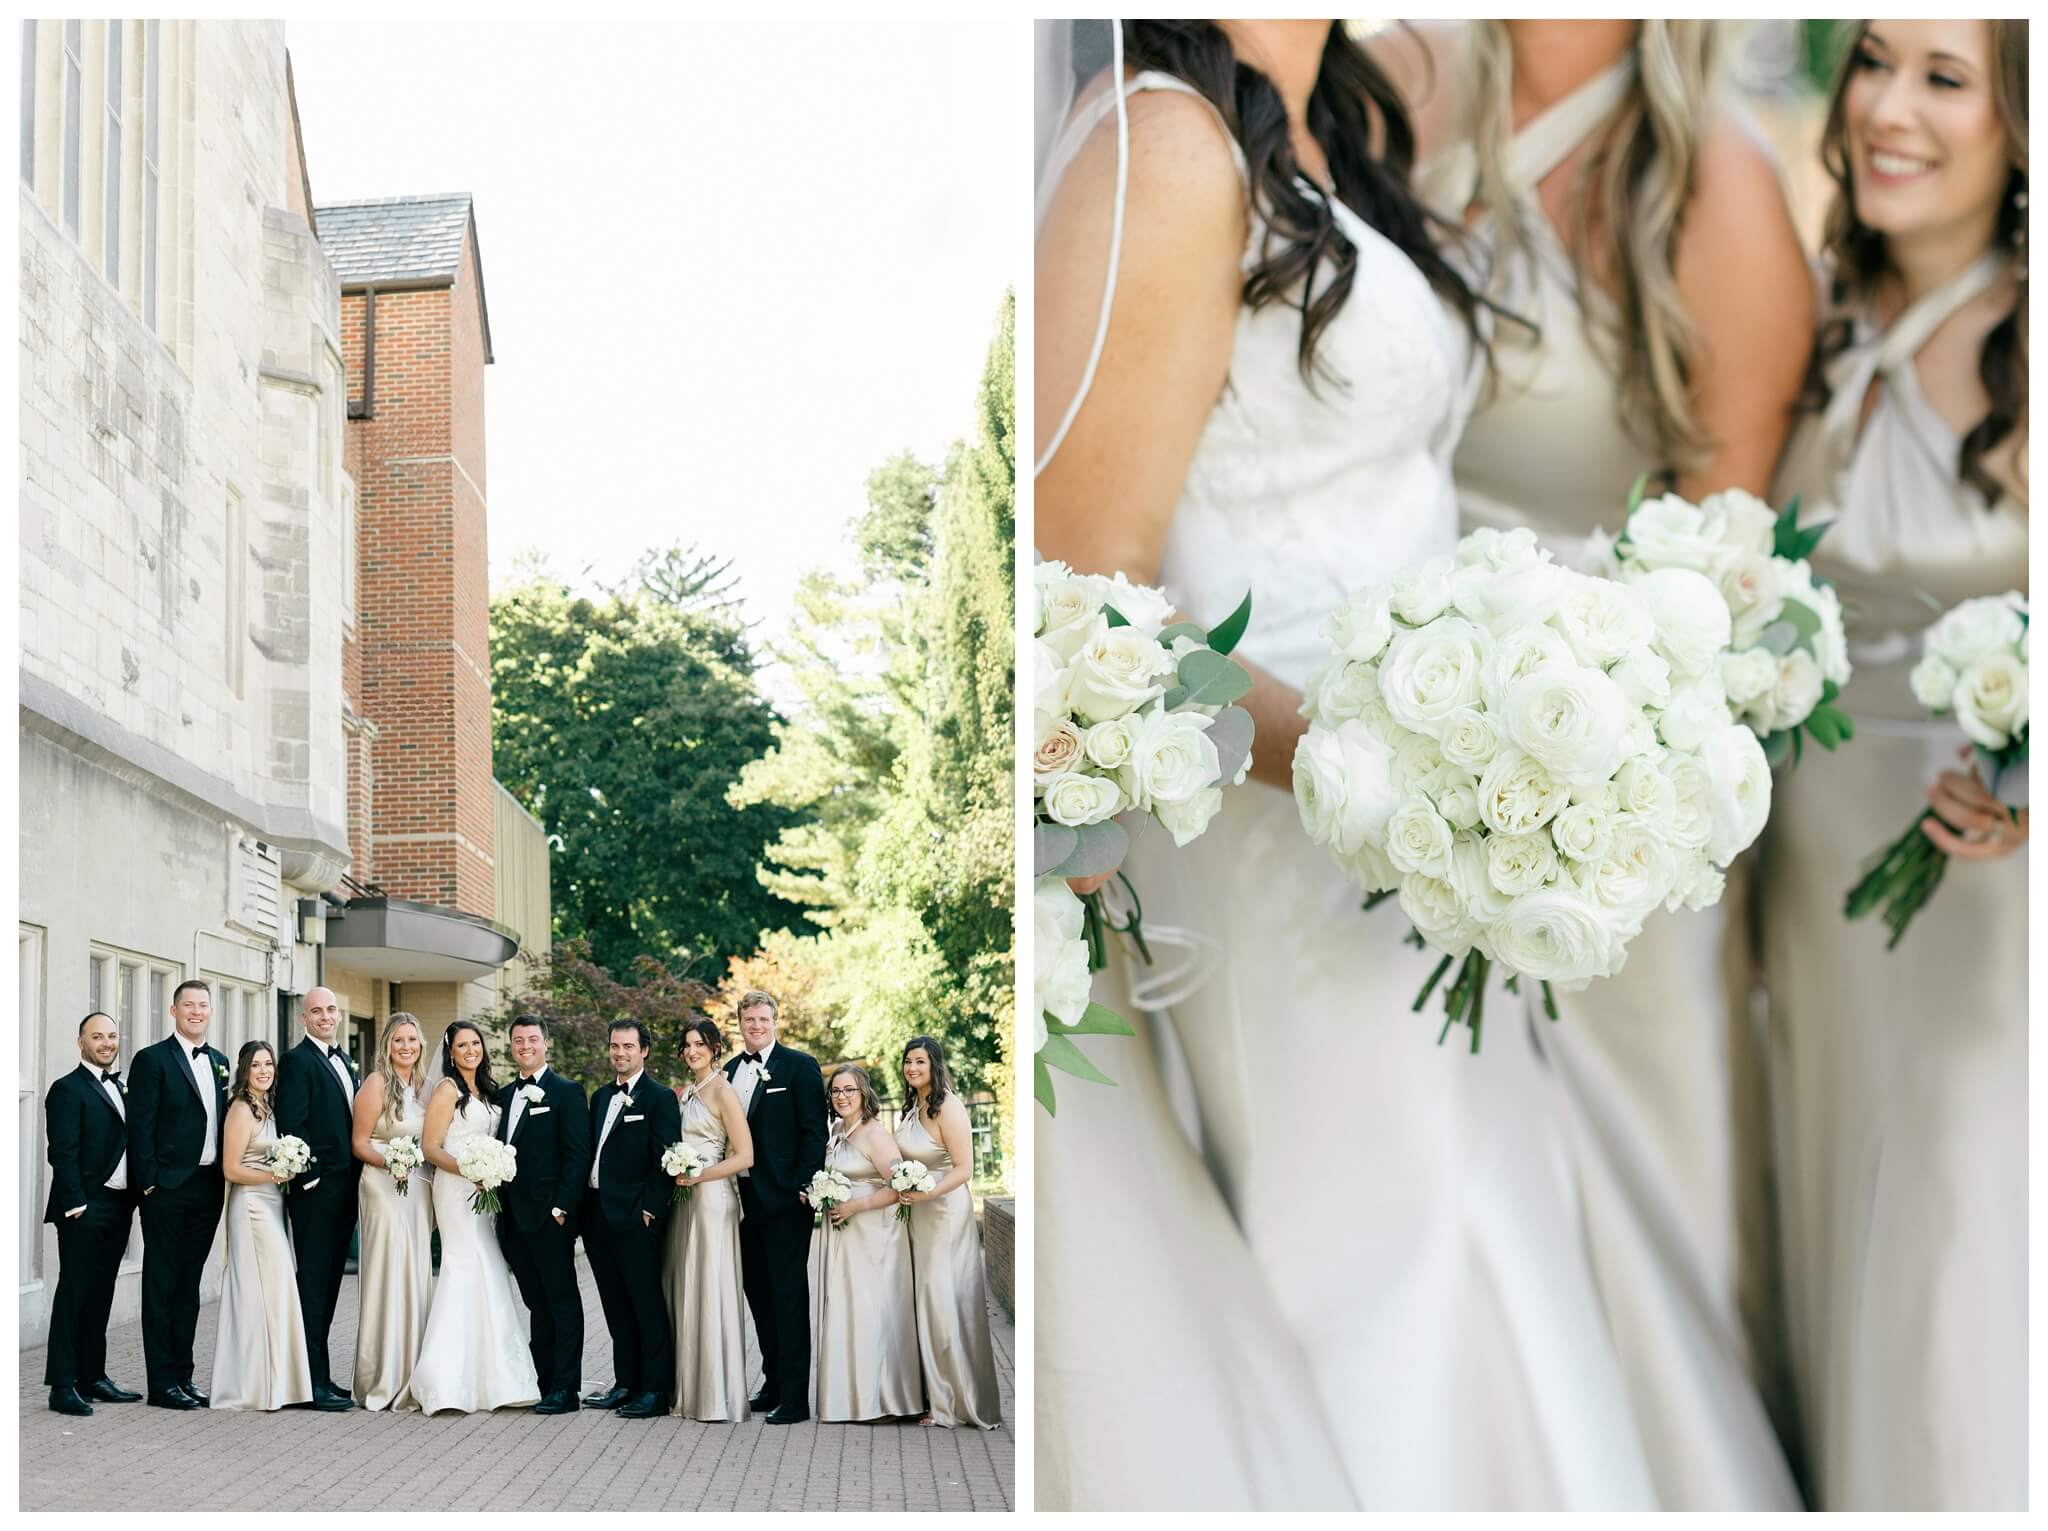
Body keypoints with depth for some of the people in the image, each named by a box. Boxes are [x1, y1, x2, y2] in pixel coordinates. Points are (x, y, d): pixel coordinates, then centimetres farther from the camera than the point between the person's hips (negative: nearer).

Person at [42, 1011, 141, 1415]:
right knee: (74, 1293, -5)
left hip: (119, 1206, 8)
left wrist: (133, 1196, 10)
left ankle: (93, 1376, 19)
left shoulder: (120, 1088, 17)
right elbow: (63, 1153, -14)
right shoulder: (68, 1090, -8)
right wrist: (75, 1204, -19)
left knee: (100, 1294, 13)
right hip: (85, 1208, -8)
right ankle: (63, 1385, -3)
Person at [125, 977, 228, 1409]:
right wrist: (149, 1181, -15)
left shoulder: (219, 1062, 14)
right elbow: (140, 1127, -10)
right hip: (167, 1188, -6)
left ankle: (183, 1376, 17)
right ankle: (163, 1382, 1)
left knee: (189, 1284, 11)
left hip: (208, 1189, 6)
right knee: (161, 1285, -1)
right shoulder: (153, 1059, -6)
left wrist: (224, 1178, 8)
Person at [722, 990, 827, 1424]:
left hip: (784, 1197, -6)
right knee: (758, 1292, 11)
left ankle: (794, 1397, -5)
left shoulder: (799, 1066, -4)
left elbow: (815, 1131, -8)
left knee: (789, 1294, -5)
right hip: (743, 1197, 6)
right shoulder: (729, 1072, 14)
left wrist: (804, 1186, -14)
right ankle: (773, 1383, 21)